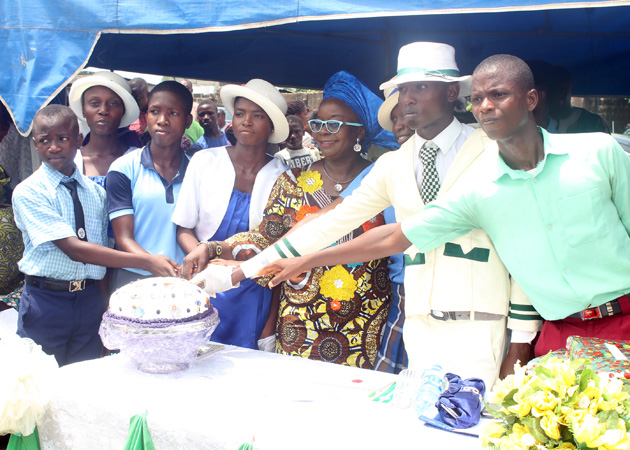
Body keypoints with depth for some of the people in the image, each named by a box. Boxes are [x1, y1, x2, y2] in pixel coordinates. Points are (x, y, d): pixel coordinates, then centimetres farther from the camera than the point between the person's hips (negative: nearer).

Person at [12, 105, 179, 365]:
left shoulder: (96, 192, 7)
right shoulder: (28, 192, -9)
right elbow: (73, 248, -20)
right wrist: (145, 262, -27)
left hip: (90, 301, 4)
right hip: (45, 302, -4)